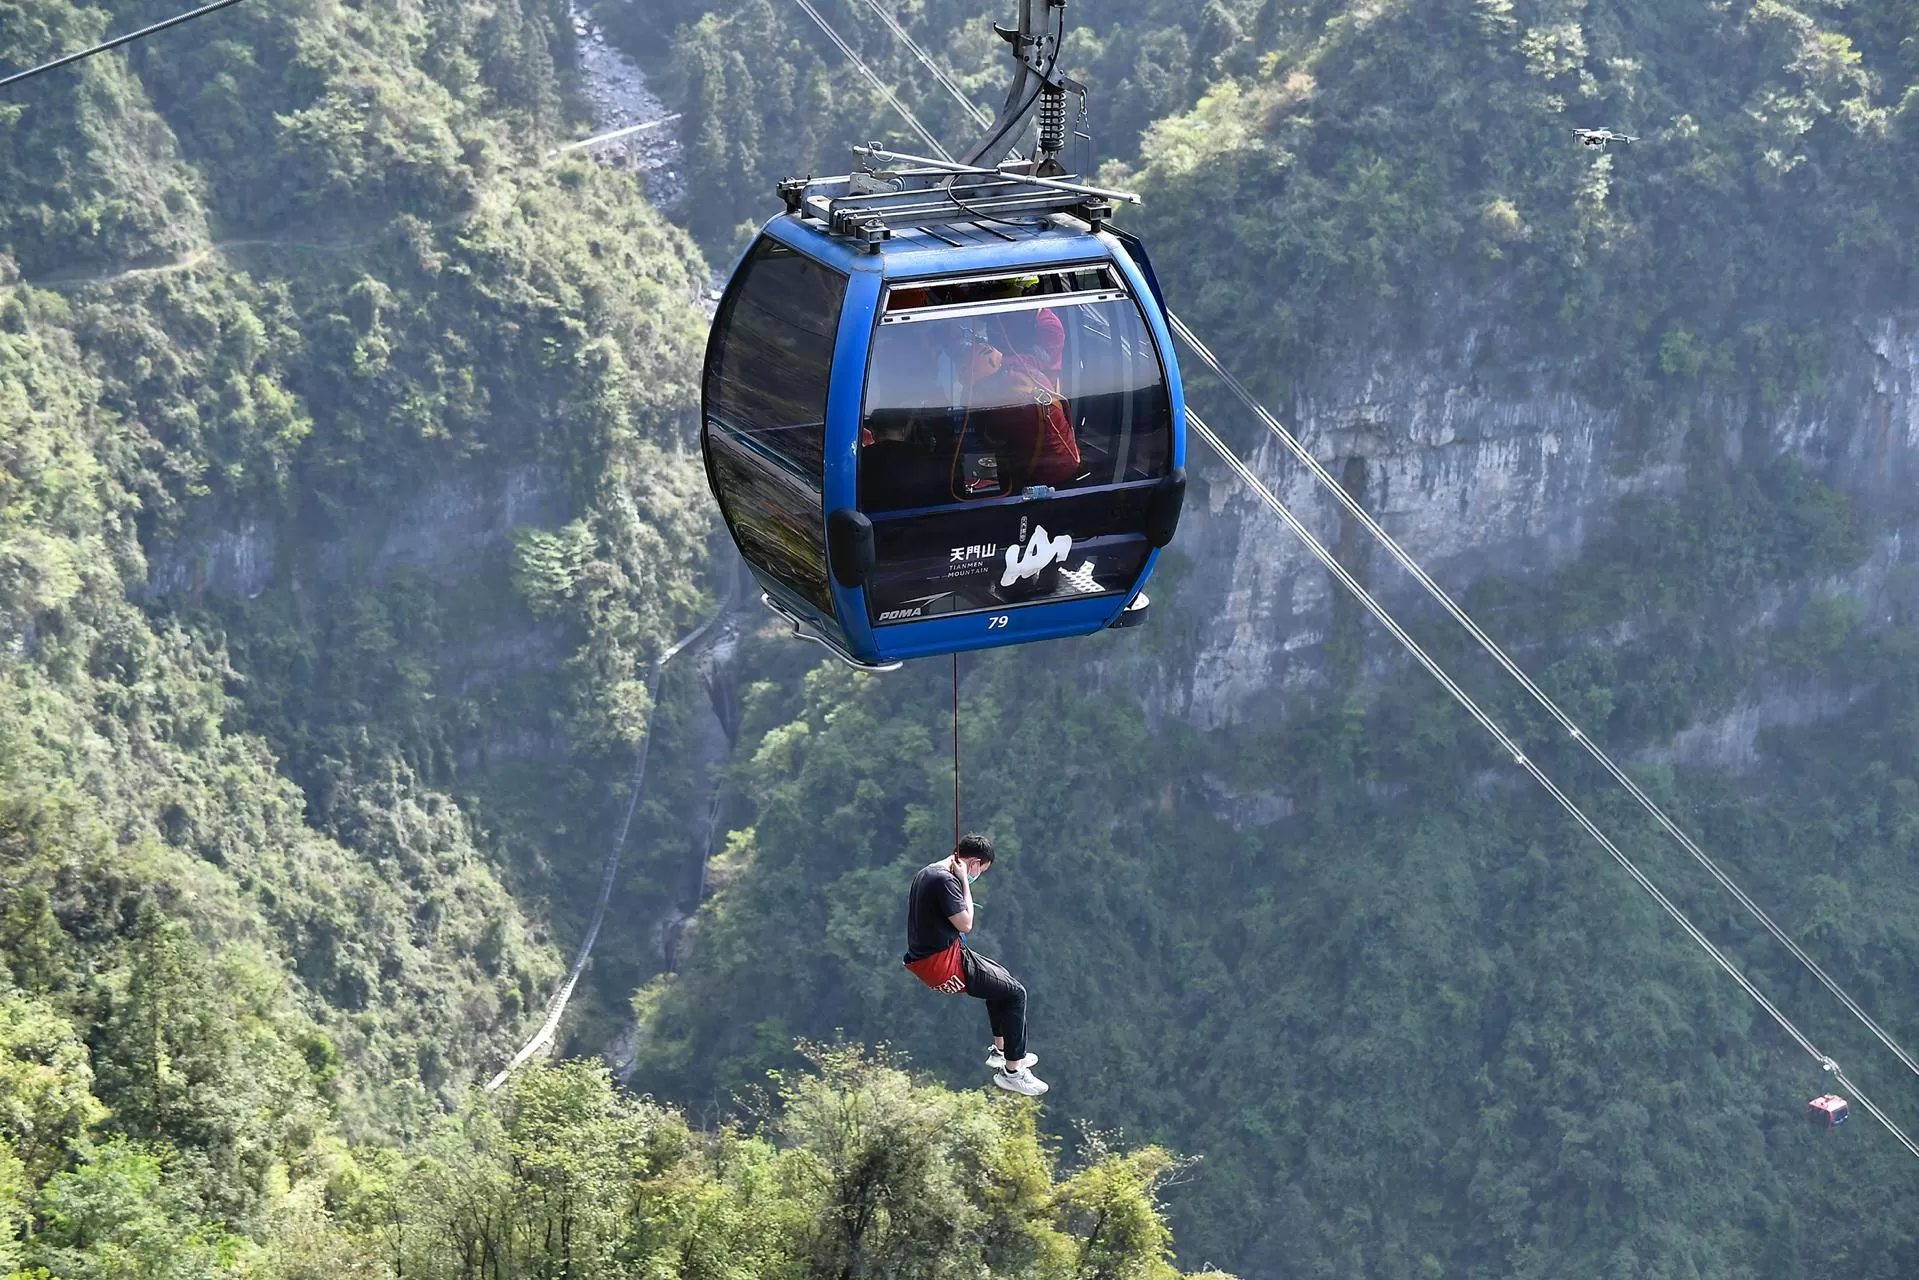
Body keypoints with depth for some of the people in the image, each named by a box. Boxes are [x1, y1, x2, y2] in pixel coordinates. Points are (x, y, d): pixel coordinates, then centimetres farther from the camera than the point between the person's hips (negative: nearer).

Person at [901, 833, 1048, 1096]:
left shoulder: (928, 872, 10)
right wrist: (964, 881, -15)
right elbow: (965, 924, -20)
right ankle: (1012, 1071, 4)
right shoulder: (944, 880, -22)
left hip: (926, 958, 10)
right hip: (942, 965, -10)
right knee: (1015, 993, -2)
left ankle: (999, 1049, 37)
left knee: (1000, 974, 28)